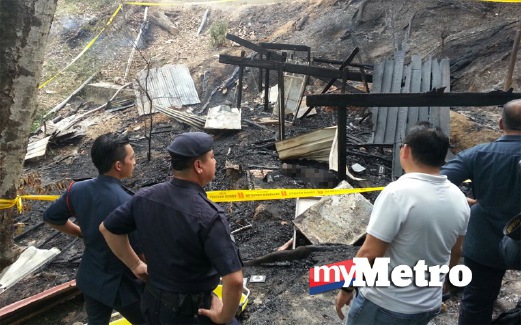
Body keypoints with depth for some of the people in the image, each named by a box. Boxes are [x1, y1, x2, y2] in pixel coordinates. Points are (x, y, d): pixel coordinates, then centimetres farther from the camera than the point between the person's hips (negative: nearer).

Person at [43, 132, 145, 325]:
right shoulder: (127, 203, -29)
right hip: (122, 284, -6)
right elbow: (141, 253, -26)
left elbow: (51, 218, 8)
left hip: (91, 279, 6)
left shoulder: (77, 190, -10)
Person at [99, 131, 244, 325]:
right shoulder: (208, 216, -28)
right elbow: (234, 280, -33)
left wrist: (135, 265, 12)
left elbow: (107, 228, 6)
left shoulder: (145, 197, -10)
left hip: (152, 303, 6)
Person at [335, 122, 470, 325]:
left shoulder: (398, 193, -25)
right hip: (429, 306, 6)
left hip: (385, 306, -6)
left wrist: (347, 288, -8)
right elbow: (455, 254, 9)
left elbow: (369, 254, -23)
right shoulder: (459, 200, -4)